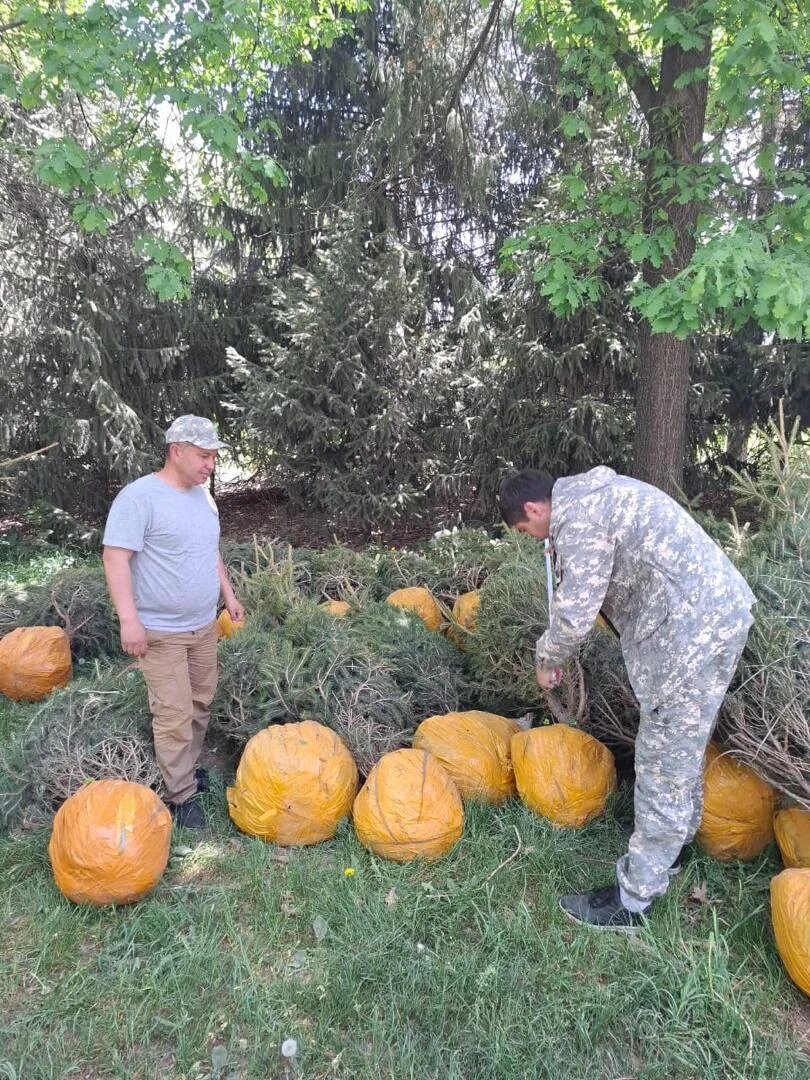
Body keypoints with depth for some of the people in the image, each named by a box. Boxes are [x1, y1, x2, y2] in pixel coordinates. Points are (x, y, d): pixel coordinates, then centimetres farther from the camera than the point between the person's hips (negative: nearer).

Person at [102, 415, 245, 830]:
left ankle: (186, 767, 34)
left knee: (201, 704, 15)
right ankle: (182, 795, 12)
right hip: (161, 631, -7)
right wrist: (129, 618, -24)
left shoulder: (202, 495, 8)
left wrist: (229, 594, 19)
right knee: (174, 715, -2)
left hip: (204, 625, 8)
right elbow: (115, 558, -19)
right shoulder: (139, 496, -17)